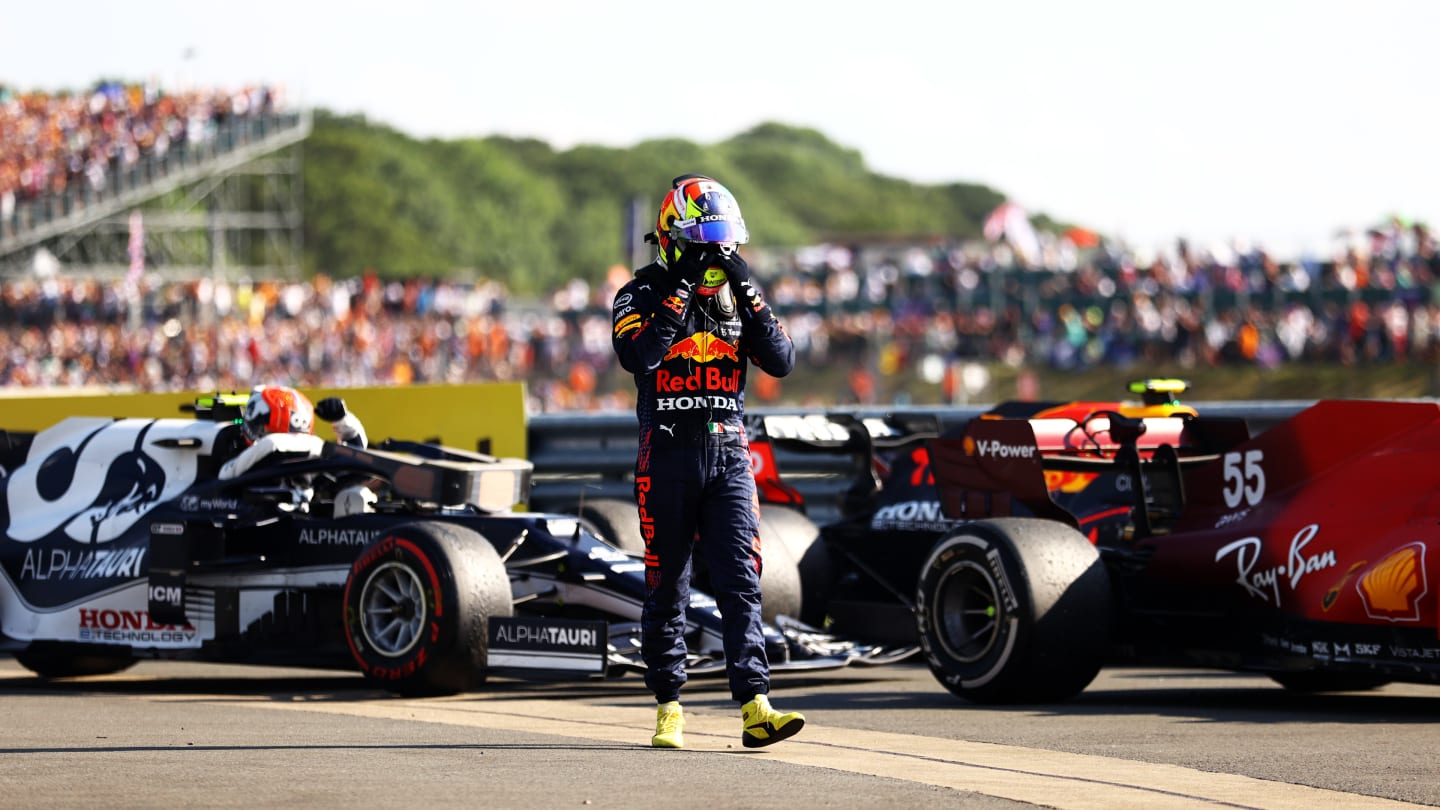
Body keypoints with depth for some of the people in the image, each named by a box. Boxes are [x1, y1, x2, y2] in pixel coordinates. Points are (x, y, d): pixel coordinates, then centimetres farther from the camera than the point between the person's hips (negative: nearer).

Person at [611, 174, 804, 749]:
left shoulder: (738, 295, 11)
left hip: (729, 454, 2)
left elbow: (780, 361, -1)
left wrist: (747, 293, -9)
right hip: (668, 455, -2)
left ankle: (754, 706, -15)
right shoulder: (643, 294, -1)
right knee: (666, 586, 4)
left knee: (741, 581, -8)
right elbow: (636, 356, -21)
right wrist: (682, 290, -20)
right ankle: (668, 707, 14)